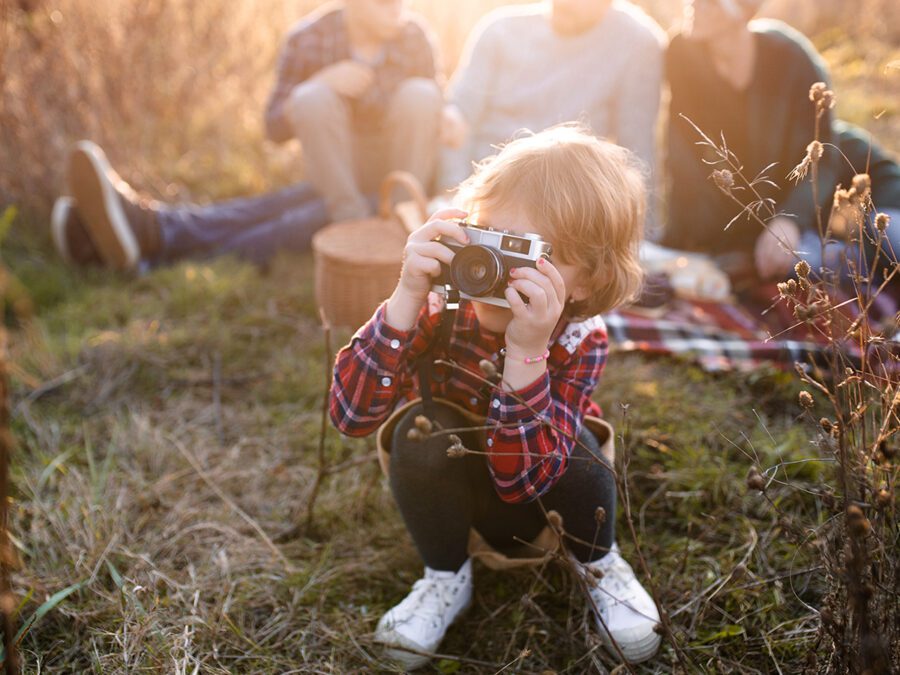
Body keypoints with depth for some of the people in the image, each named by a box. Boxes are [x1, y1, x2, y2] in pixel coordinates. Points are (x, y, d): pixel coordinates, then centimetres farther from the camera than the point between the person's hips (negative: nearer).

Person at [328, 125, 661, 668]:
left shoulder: (580, 340, -28)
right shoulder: (440, 305, -28)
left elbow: (520, 477, -37)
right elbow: (351, 415, -38)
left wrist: (527, 351, -50)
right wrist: (407, 298, -49)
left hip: (539, 500, 0)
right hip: (450, 495, 0)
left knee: (572, 441, -32)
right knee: (421, 428, -31)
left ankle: (599, 563, 3)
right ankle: (446, 578, -4)